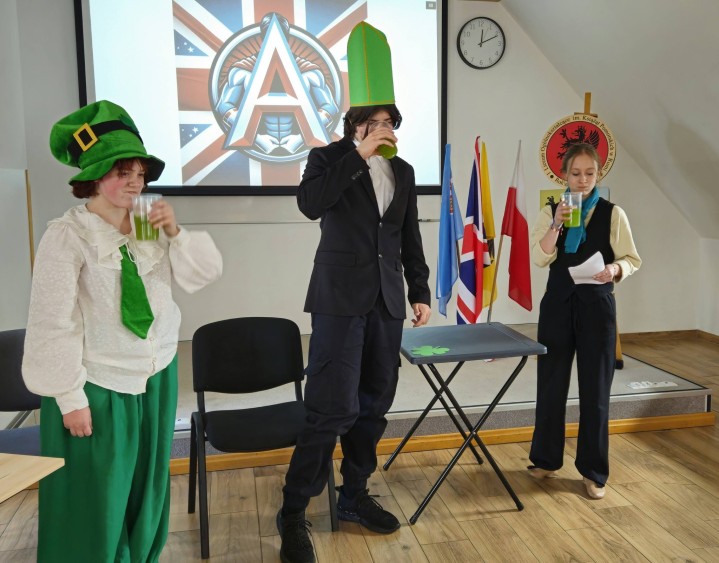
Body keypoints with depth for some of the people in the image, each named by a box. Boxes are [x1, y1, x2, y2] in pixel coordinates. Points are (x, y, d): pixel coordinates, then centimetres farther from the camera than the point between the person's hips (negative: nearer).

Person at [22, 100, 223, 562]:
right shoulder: (68, 236, -17)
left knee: (147, 496, 20)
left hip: (156, 376, 6)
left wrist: (176, 233, -12)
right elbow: (54, 322, -16)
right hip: (99, 385, -6)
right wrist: (70, 398, -15)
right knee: (97, 508, 8)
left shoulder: (150, 226, 1)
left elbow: (206, 273, 3)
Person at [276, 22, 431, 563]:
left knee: (375, 403, 9)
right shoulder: (329, 158, 2)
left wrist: (421, 291, 13)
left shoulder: (403, 171, 15)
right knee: (335, 407, -10)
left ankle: (355, 495, 26)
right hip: (341, 296, -5)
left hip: (386, 299, 5)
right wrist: (359, 156, -19)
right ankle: (293, 512, 5)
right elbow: (310, 204, -20)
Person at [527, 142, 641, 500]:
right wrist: (556, 224, -19)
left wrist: (615, 269, -20)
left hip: (596, 304, -1)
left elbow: (632, 259, 1)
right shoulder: (551, 211, 4)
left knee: (595, 389, 4)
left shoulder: (613, 213, 1)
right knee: (551, 384, 8)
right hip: (558, 302, 1)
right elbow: (540, 258, -6)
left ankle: (594, 470, 19)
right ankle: (546, 459, 26)